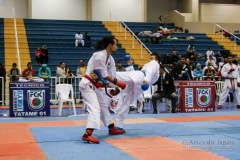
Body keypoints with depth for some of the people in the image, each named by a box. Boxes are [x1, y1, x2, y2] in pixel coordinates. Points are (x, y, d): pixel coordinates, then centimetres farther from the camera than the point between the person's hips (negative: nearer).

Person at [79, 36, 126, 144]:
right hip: (87, 84, -10)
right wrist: (117, 82, -17)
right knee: (95, 108, -23)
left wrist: (115, 88, -6)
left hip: (95, 85, 10)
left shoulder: (110, 59, 7)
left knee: (103, 106, 20)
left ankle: (112, 129, 35)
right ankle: (87, 134, -32)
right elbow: (104, 75, -22)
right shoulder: (99, 56, -22)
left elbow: (112, 74, 5)